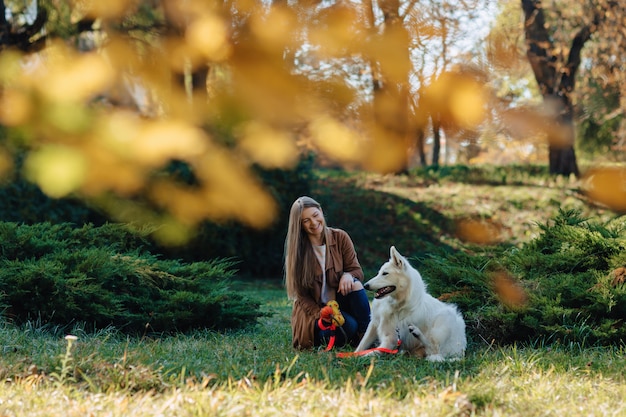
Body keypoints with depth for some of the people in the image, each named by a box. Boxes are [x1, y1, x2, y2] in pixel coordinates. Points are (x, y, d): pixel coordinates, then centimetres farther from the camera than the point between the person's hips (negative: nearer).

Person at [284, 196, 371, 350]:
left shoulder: (340, 237, -2)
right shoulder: (298, 248, -6)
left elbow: (357, 270, -1)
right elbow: (301, 294, -4)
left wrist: (348, 275, -27)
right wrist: (320, 315, -21)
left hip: (340, 301, 4)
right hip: (313, 308, -4)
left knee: (355, 284, -29)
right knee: (349, 326, -34)